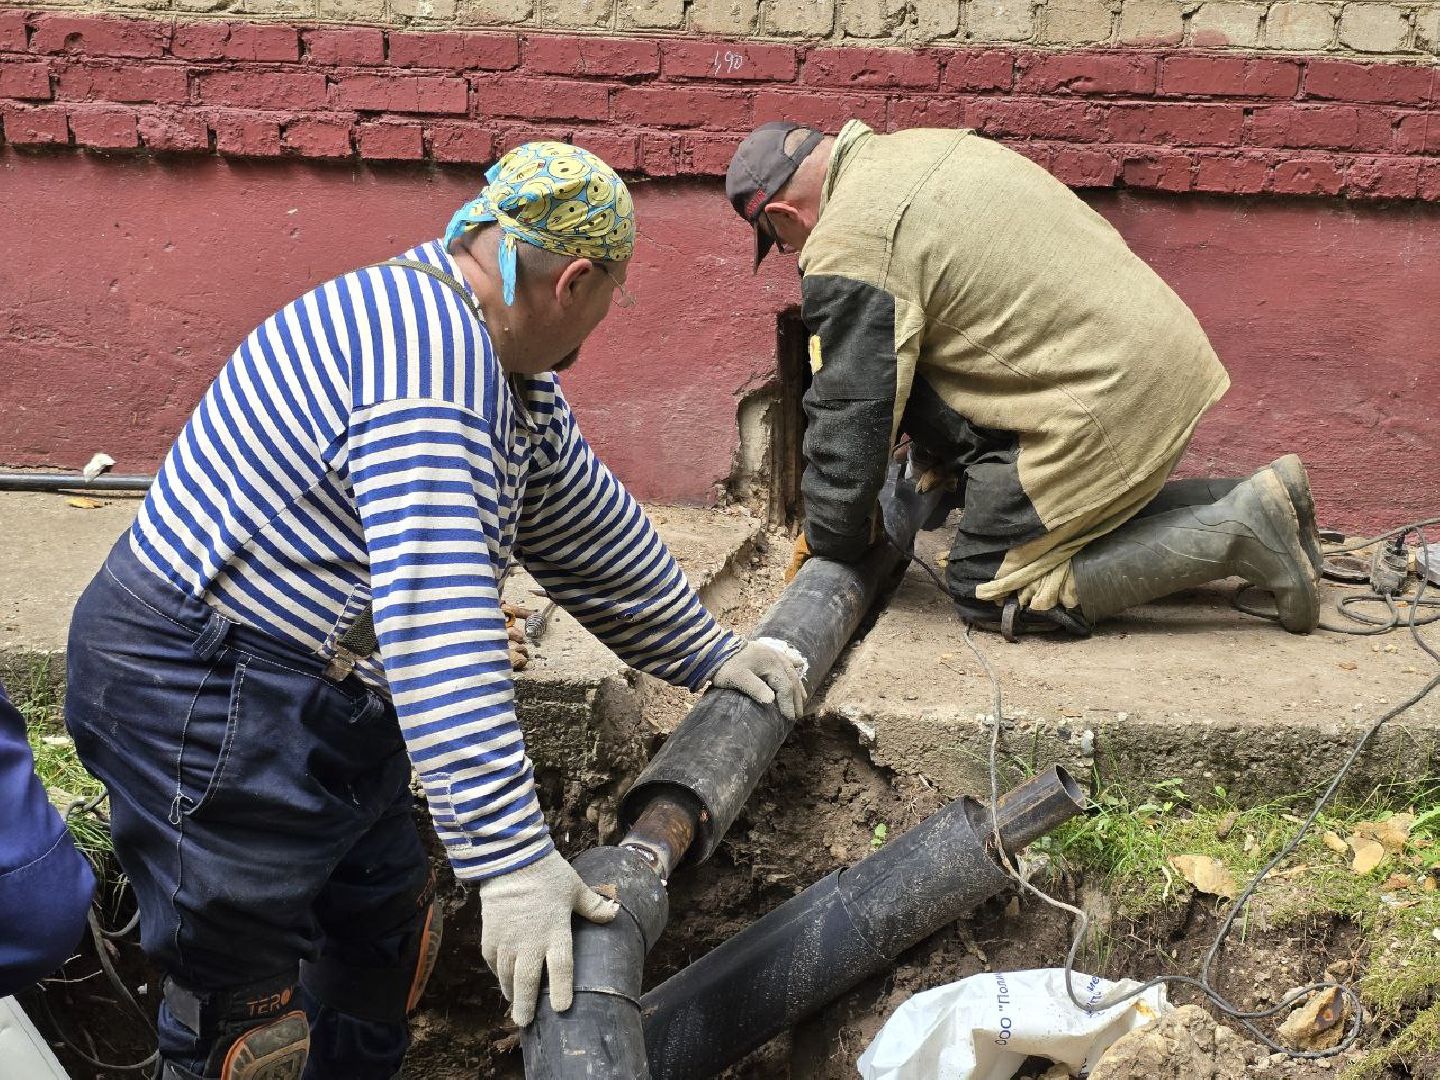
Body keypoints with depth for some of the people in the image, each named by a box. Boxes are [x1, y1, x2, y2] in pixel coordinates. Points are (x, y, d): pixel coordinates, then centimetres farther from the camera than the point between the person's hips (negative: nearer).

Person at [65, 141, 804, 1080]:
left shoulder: (508, 370, 8)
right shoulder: (430, 344, -26)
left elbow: (589, 527, 21)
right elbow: (439, 622, -33)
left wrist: (705, 652, 31)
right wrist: (513, 859, -33)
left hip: (325, 702, 10)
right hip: (205, 690, -10)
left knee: (388, 930, 22)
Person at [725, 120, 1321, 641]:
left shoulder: (848, 245, -14)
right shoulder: (923, 146, 15)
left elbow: (850, 414, -11)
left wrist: (830, 538, 6)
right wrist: (939, 450, 33)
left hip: (1108, 400, -10)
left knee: (988, 591, 1)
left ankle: (1235, 530, -5)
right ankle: (1238, 503, 15)